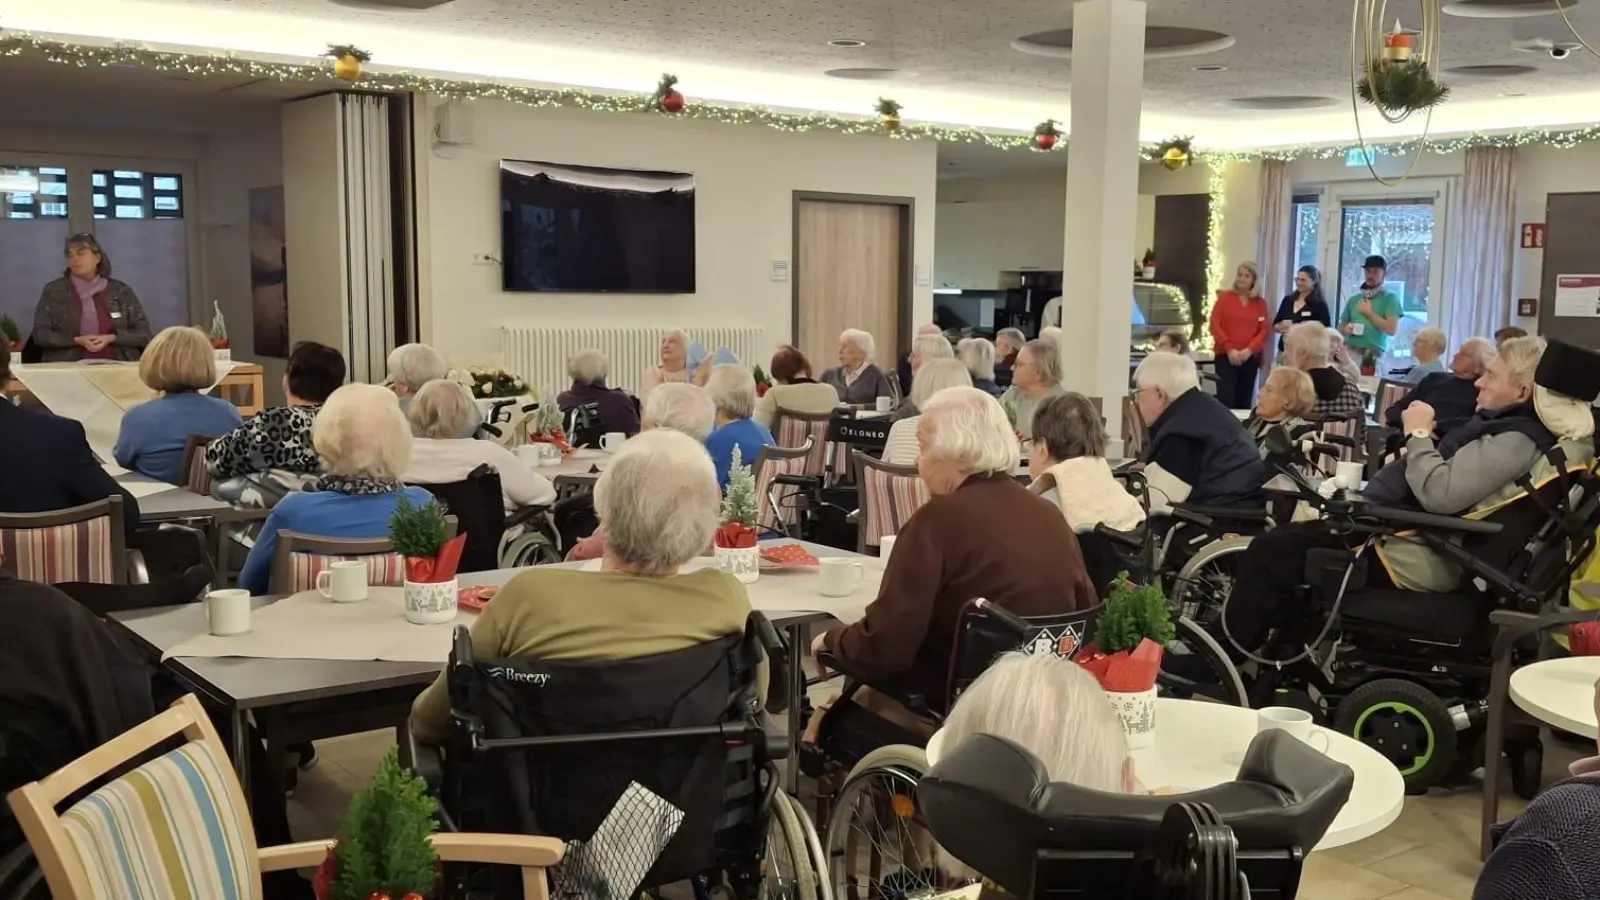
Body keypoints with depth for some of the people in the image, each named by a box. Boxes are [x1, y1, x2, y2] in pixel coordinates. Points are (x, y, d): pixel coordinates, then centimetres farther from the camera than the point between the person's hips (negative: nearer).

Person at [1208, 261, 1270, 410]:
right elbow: (1215, 325, -3)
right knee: (1225, 401, -11)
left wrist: (1249, 350, -13)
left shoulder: (1260, 303, 9)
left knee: (1244, 402, 5)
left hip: (1250, 358, 2)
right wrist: (1229, 349, -13)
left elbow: (1264, 331, 3)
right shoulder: (1224, 297, 5)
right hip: (1225, 356, -2)